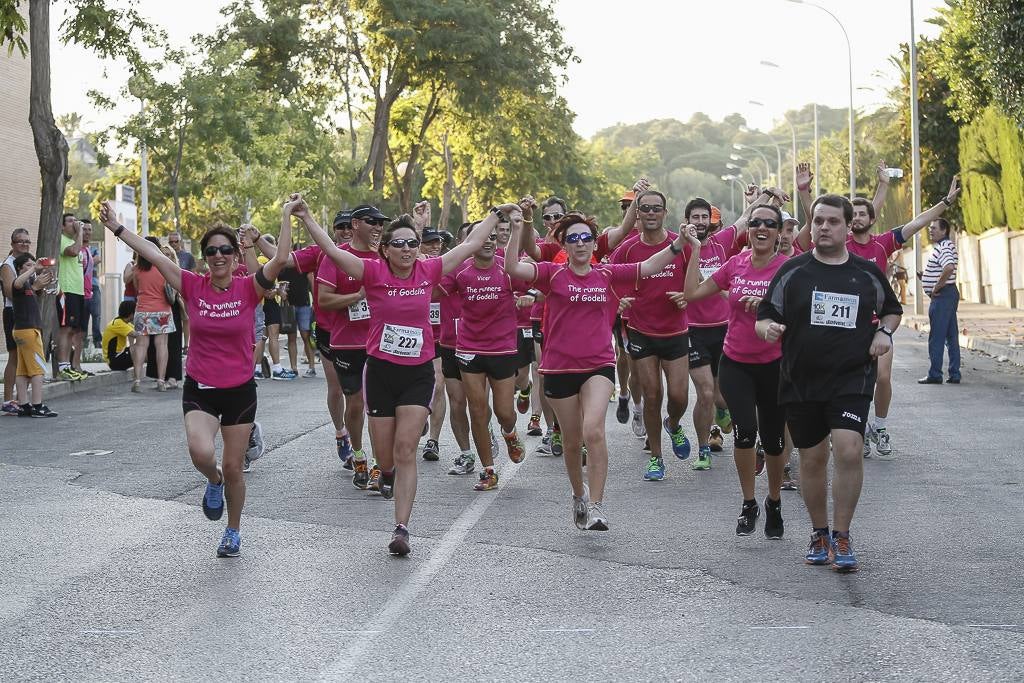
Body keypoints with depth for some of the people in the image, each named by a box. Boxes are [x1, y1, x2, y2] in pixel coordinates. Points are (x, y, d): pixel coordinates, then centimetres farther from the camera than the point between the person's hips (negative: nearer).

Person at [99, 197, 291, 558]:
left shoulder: (248, 289, -8)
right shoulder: (193, 287, -4)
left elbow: (281, 260, -21)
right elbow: (153, 254, -6)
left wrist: (287, 216, -24)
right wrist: (116, 227, -9)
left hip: (239, 391, 0)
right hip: (199, 389, 1)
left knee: (233, 467, 7)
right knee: (201, 453, -24)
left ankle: (233, 532, 30)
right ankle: (213, 481, 13)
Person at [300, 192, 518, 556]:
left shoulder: (428, 271, -1)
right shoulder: (374, 272, -8)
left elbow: (470, 245, 10)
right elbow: (332, 250, -16)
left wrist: (496, 213, 15)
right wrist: (305, 217, -26)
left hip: (418, 372, 0)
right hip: (381, 371, 0)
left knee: (405, 450, -9)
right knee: (385, 455, 8)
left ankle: (401, 529, -8)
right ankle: (388, 472, 47)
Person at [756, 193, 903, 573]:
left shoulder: (868, 273, 6)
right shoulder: (792, 271, 2)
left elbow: (893, 309, 23)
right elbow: (764, 318, 5)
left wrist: (884, 332, 3)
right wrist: (768, 329, -18)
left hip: (852, 377, -1)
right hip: (800, 381, 1)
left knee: (849, 449, -18)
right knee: (812, 458, 8)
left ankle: (841, 538, -7)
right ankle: (819, 535, 26)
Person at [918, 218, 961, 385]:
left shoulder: (943, 248, -15)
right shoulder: (945, 246, 18)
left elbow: (949, 267, -34)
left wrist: (936, 287, -23)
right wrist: (924, 276, 12)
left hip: (942, 295, -11)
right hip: (950, 294, 11)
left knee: (936, 337, -6)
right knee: (951, 336, 10)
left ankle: (934, 374, -3)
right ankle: (954, 374, 12)